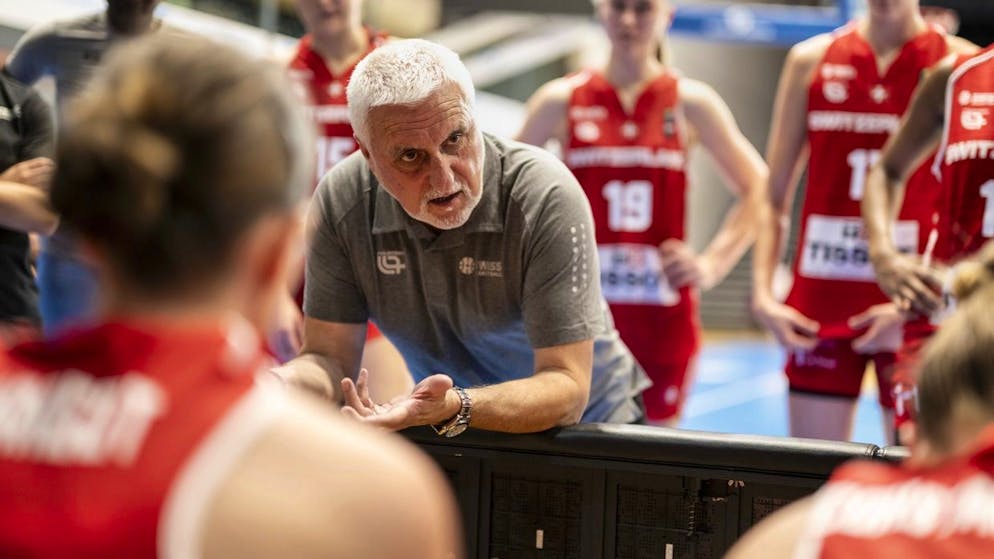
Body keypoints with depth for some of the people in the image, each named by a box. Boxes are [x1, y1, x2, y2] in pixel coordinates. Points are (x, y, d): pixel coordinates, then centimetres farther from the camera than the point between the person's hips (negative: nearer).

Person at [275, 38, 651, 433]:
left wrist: (454, 408, -42)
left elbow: (567, 390, -25)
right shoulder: (341, 202, -13)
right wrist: (275, 382, -29)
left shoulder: (546, 198, -24)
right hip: (447, 434, 3)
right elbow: (330, 359, -6)